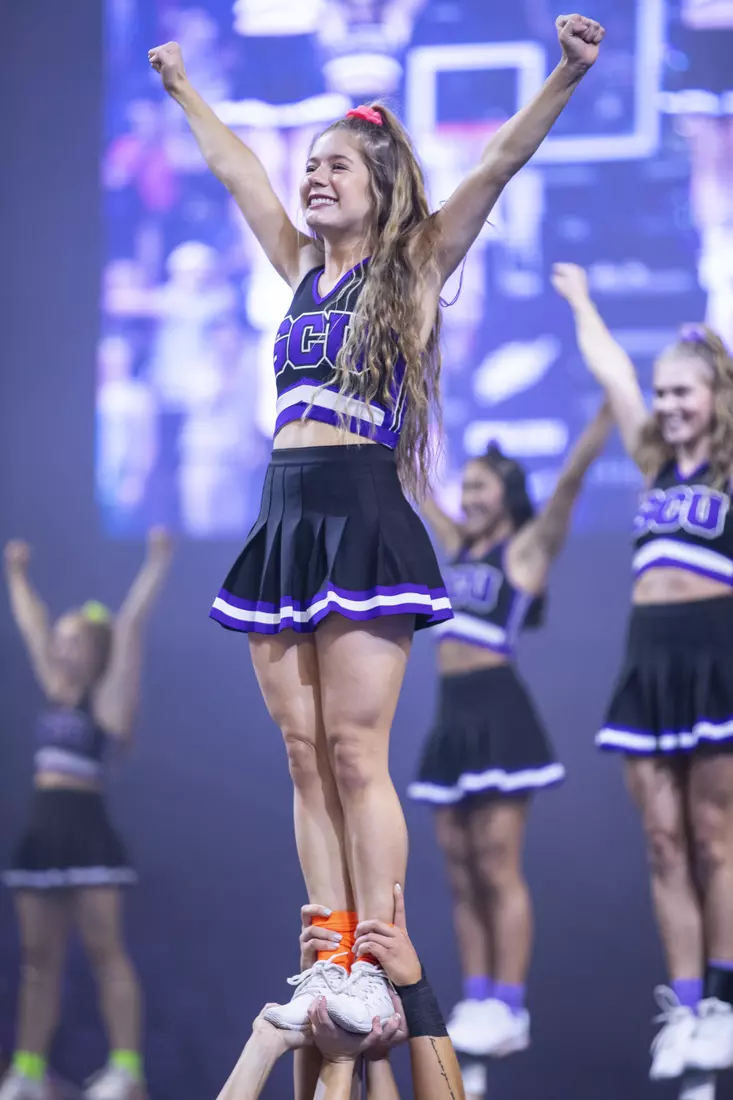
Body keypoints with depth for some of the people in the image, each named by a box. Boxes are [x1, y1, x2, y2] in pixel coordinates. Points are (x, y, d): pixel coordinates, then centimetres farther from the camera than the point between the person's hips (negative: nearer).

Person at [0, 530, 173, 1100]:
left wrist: (156, 565, -11)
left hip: (88, 833, -7)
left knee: (106, 951, -8)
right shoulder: (57, 691, 14)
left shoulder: (107, 699, -4)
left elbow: (130, 627, -10)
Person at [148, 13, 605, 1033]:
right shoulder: (303, 267, 18)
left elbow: (503, 161, -8)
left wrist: (566, 77, -20)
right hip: (285, 520, 6)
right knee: (305, 756, 2)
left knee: (355, 755, -10)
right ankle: (330, 959, 4)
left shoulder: (413, 267, 3)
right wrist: (180, 87, 42)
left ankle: (377, 969, -8)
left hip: (364, 519, -6)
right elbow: (233, 164, 32)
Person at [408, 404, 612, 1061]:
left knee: (498, 870, -8)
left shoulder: (527, 548, -2)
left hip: (499, 716, -7)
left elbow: (572, 477, -12)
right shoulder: (461, 548, 17)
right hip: (454, 718, 7)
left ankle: (510, 1012, -7)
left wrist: (610, 406, -21)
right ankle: (476, 1003, 9)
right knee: (462, 875, 6)